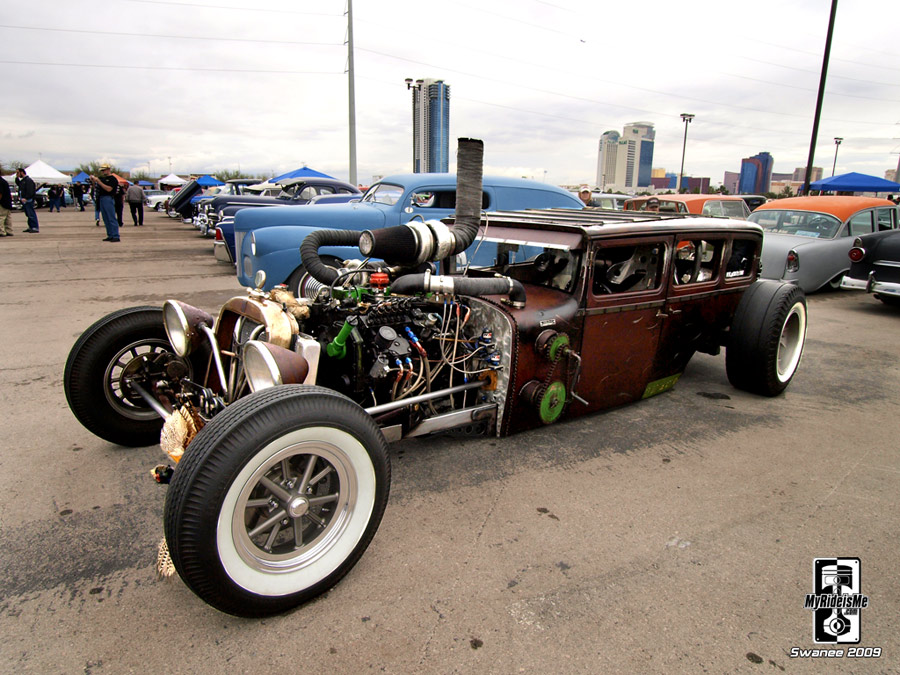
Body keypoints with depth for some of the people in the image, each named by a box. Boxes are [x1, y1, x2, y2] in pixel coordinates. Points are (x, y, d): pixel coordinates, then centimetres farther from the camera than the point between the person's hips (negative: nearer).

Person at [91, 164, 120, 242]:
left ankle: (116, 236, -10)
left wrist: (99, 182, -17)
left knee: (112, 218, -10)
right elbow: (96, 187, 24)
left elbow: (109, 189, -18)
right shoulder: (102, 178, 19)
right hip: (101, 199, 9)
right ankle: (110, 236, 12)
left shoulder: (112, 179, -6)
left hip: (108, 199, -9)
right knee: (106, 219, 8)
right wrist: (93, 181, 6)